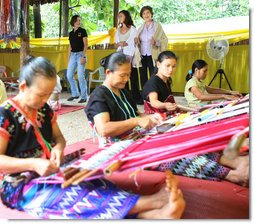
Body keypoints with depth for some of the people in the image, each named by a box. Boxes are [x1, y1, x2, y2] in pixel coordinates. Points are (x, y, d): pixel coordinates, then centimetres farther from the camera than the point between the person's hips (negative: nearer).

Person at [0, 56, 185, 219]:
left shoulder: (44, 109, 8)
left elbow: (59, 137, 17)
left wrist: (58, 147, -8)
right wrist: (33, 164, -29)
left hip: (50, 175, 6)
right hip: (22, 187, -6)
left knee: (94, 187, -24)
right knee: (80, 197, -31)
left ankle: (157, 213, -45)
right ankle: (157, 201, -45)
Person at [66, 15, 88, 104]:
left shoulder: (82, 31, -1)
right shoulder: (71, 33, 13)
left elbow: (85, 45, -6)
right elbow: (70, 46, 17)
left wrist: (83, 56, -16)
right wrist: (68, 58, 14)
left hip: (80, 54, -6)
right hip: (73, 55, 6)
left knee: (80, 76, -10)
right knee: (69, 75, 4)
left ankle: (84, 96, -1)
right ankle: (75, 94, 19)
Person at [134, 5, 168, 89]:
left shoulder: (157, 26, -1)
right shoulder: (141, 28, 13)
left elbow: (164, 40, -5)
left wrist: (156, 42, -23)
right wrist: (136, 42, -1)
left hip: (153, 56, -4)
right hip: (142, 57, 4)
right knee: (143, 79, 7)